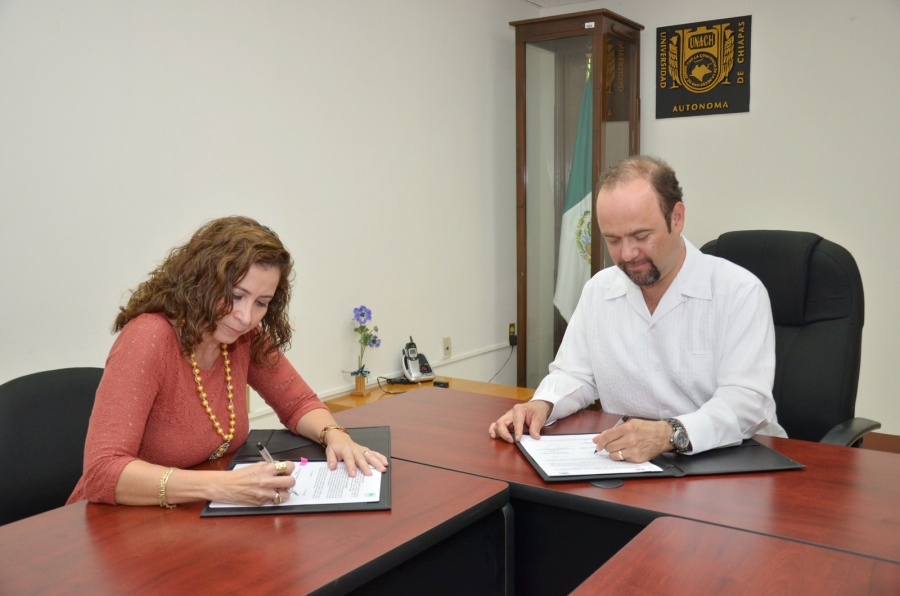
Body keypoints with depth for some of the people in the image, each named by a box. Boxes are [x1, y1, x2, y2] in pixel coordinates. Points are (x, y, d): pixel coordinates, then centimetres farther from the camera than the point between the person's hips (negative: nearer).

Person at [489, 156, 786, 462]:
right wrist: (542, 405, -10)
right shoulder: (598, 290, 4)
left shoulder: (740, 291, -10)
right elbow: (575, 375, 12)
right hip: (627, 466, 3)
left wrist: (671, 434, -36)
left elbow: (746, 399, -19)